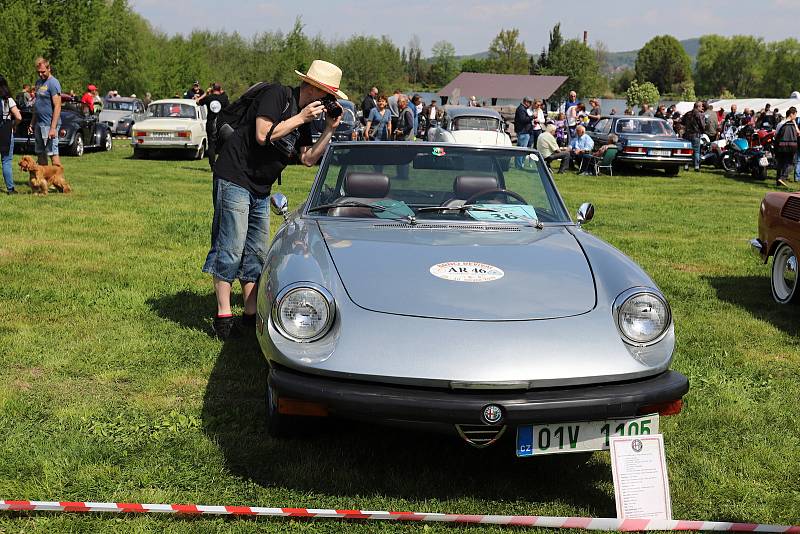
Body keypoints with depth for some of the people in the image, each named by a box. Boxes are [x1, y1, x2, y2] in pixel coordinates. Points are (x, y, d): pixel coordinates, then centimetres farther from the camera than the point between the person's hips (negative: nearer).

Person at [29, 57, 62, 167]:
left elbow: (57, 107, -17)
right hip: (38, 124, 9)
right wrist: (32, 123, 17)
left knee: (53, 152, -9)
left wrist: (53, 128, -23)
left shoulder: (53, 83, -11)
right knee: (40, 153, 12)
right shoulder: (39, 82, 15)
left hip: (49, 124, -9)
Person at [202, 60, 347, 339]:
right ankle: (223, 317, -5)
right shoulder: (277, 95, -12)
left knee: (257, 253, 11)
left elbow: (308, 159, 9)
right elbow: (263, 135, -23)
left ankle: (251, 315, 18)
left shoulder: (304, 117, 13)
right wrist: (300, 119, -17)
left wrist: (329, 130, 0)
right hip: (234, 178, -9)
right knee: (230, 249, -8)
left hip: (261, 189, 9)